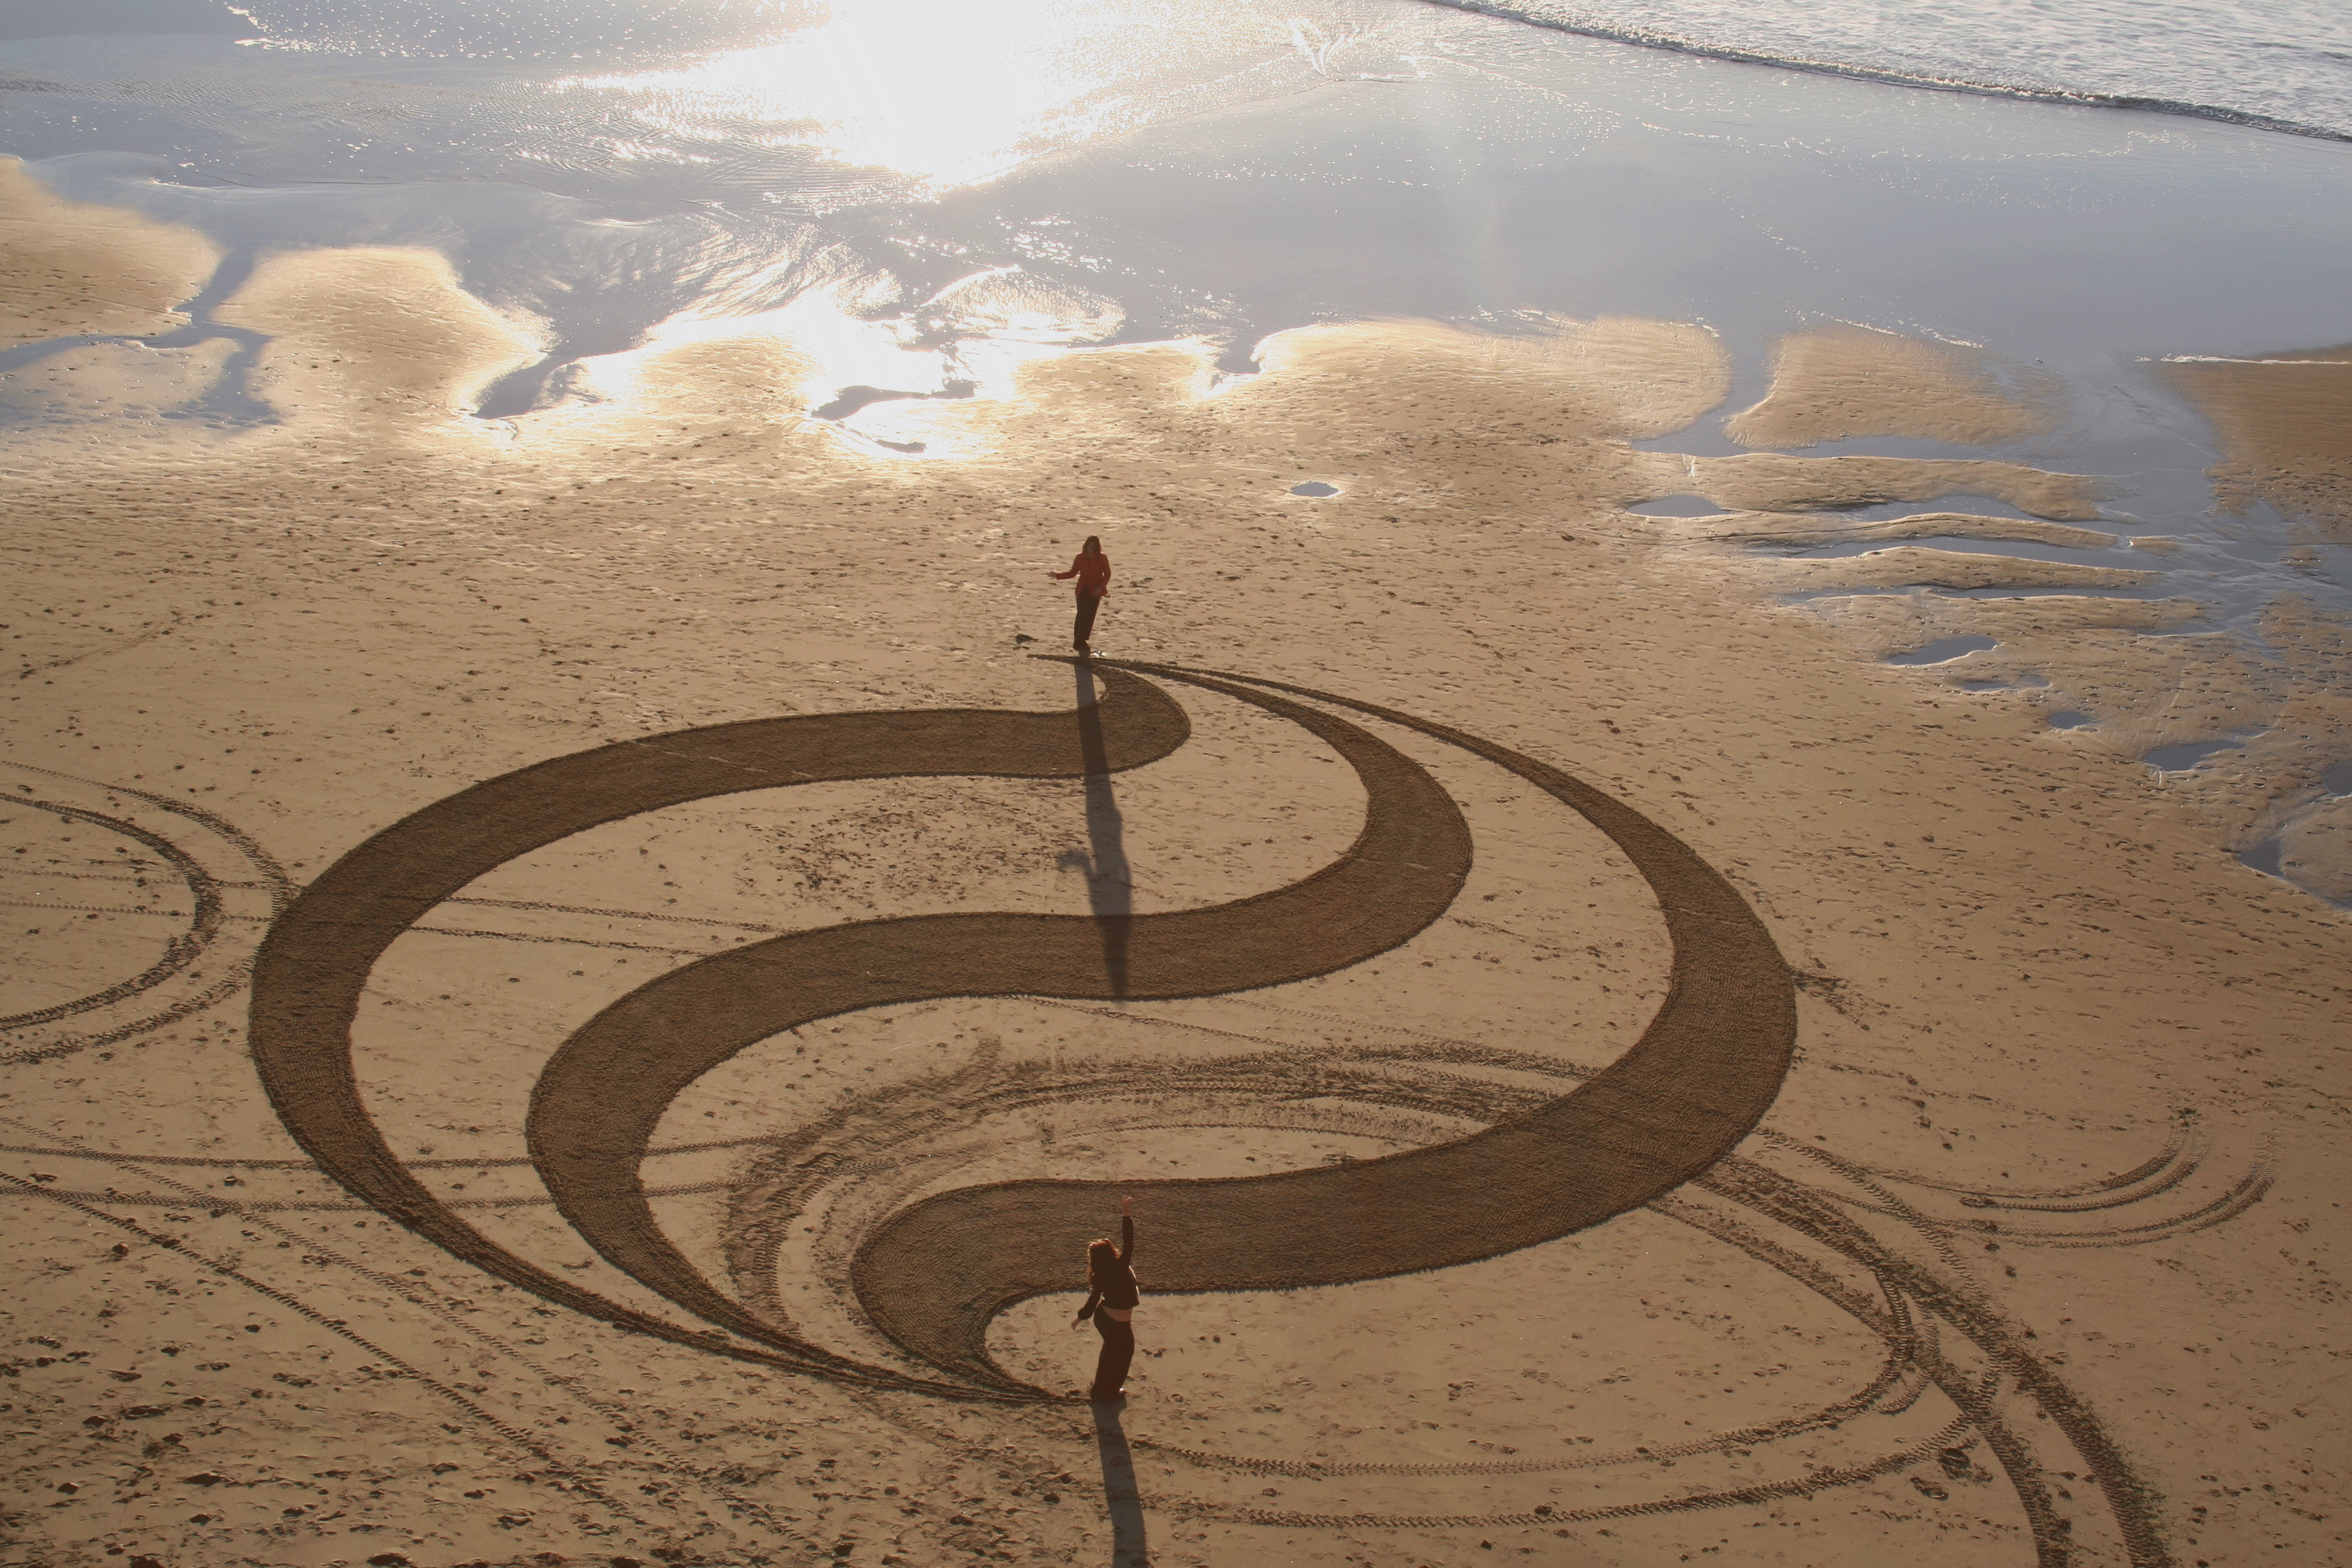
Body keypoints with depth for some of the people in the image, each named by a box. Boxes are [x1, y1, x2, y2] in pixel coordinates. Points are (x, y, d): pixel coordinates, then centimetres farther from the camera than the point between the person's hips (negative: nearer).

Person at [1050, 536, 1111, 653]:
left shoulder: (1102, 559, -3)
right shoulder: (1080, 558, 0)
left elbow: (1107, 574, 2)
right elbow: (1073, 573, 9)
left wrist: (1101, 587, -12)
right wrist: (1058, 575, -1)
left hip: (1095, 592, 0)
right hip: (1083, 590, 0)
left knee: (1090, 616, 0)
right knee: (1082, 614, -13)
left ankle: (1082, 641, 9)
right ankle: (1078, 641, -12)